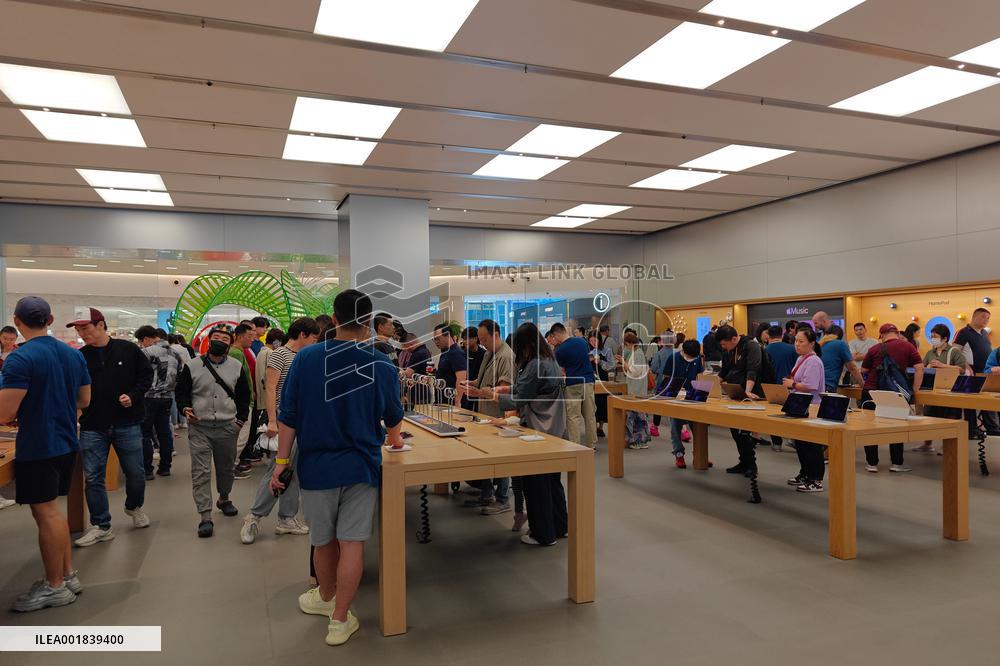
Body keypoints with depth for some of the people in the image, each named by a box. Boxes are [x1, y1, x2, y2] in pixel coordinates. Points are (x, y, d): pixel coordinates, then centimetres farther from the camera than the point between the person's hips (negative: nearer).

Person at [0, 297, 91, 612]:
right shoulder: (74, 354, 5)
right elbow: (84, 400, 14)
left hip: (38, 448, -7)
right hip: (67, 443, 7)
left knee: (46, 514, 3)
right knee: (52, 509, 19)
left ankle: (55, 587, 14)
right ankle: (69, 575, 26)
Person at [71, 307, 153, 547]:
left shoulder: (128, 349, -3)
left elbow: (146, 374, 2)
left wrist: (133, 396, -11)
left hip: (127, 425, -1)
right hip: (92, 428, 1)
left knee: (135, 473, 9)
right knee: (93, 478, 3)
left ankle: (135, 507, 37)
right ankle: (101, 526, 15)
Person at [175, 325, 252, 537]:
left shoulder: (237, 367, 5)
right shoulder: (192, 366, 1)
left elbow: (244, 396, 11)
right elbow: (181, 391, 7)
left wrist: (240, 420, 3)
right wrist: (186, 409, -12)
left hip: (227, 427, 2)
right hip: (199, 427, -2)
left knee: (226, 468, 16)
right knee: (201, 472, -5)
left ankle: (224, 499, 40)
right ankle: (205, 517, -2)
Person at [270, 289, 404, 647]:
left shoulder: (306, 358, -9)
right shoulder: (382, 365, -6)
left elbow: (288, 416, -7)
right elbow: (393, 417, 9)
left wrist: (282, 461, 3)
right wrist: (394, 439, 31)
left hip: (317, 466, 1)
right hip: (361, 466, -1)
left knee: (323, 540, 18)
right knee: (352, 543, 5)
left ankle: (326, 597, 41)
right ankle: (339, 620, 14)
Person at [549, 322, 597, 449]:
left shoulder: (560, 350, -9)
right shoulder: (582, 341, 5)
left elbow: (561, 371, -1)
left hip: (573, 384, -5)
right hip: (588, 381, 5)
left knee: (573, 417, 1)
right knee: (590, 415, 9)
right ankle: (592, 444, 14)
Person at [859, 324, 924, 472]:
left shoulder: (874, 349, 6)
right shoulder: (907, 347, 3)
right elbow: (919, 369, -5)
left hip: (871, 392, 0)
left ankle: (872, 463, 12)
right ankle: (896, 463, 17)